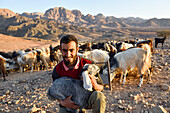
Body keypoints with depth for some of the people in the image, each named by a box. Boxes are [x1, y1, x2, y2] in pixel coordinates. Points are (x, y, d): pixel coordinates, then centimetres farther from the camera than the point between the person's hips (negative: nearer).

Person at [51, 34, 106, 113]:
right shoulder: (57, 70, -12)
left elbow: (101, 88, -11)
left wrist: (95, 86, -35)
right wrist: (62, 102, -21)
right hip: (69, 101, 3)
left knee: (99, 96, -32)